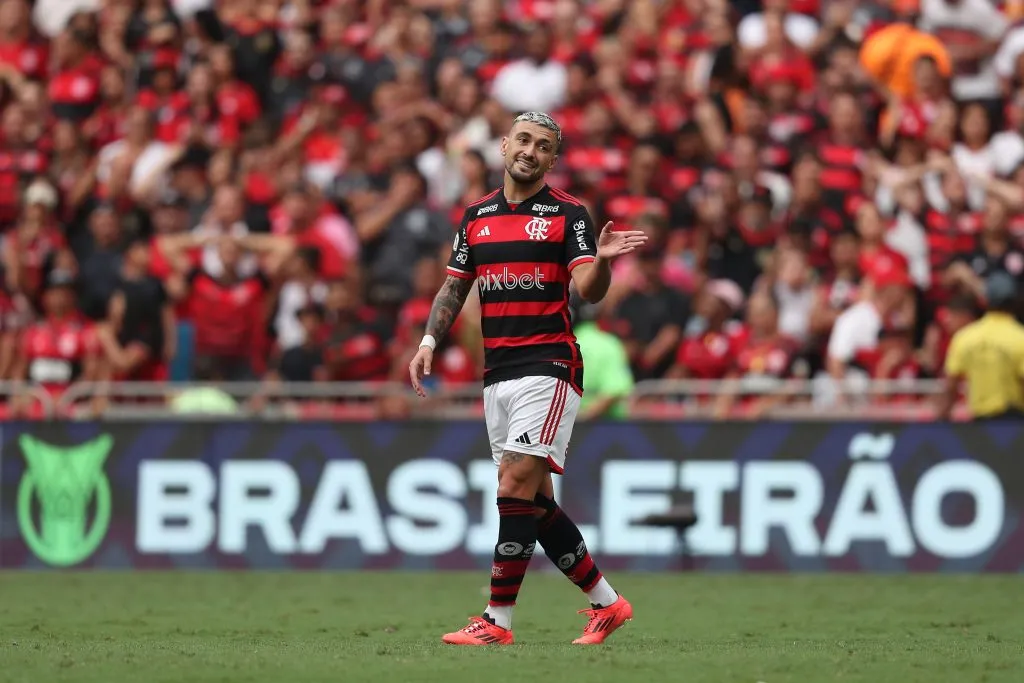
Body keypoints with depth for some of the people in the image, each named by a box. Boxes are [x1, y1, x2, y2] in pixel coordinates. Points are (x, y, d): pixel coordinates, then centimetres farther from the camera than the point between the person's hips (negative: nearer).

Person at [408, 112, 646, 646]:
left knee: (516, 488, -13)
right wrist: (429, 341, 4)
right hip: (497, 374, 6)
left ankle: (497, 621, -11)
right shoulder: (476, 215, 14)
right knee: (534, 501, 7)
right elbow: (454, 287, 18)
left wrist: (602, 259, -32)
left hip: (550, 367, -6)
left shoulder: (568, 214, -2)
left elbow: (589, 290, -11)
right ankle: (606, 602, 18)